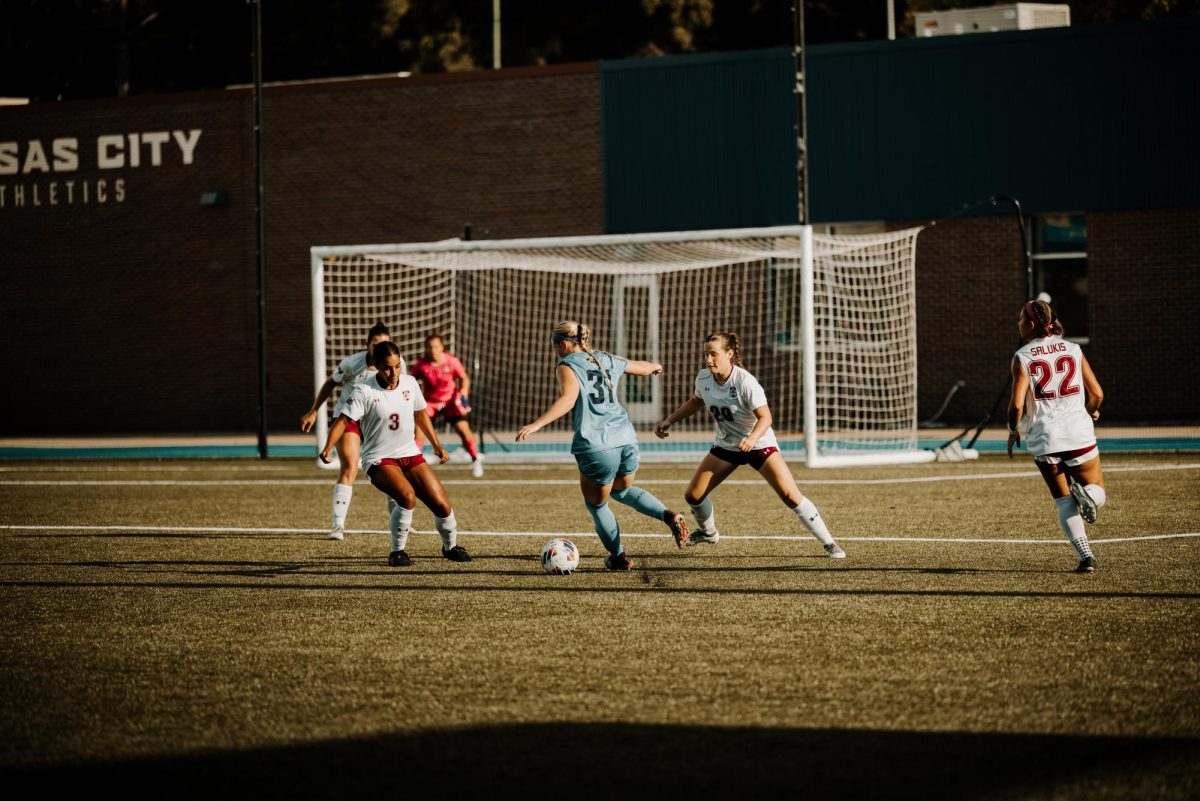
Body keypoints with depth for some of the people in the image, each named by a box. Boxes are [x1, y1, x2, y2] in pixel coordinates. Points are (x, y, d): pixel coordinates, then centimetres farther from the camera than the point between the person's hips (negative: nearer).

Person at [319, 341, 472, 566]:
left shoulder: (410, 383, 1)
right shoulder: (364, 392, -15)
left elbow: (420, 414, 18)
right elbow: (343, 420, -19)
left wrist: (436, 445, 22)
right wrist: (328, 447, -35)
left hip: (410, 454, 5)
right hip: (379, 460, -5)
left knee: (441, 504, -4)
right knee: (407, 497, -31)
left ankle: (450, 546, 27)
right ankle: (397, 552, -11)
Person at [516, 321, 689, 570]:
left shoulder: (567, 365, -2)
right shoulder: (606, 360, 16)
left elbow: (568, 399, -21)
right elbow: (643, 368, 33)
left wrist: (536, 424, -28)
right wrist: (655, 366, 57)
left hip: (596, 447, -6)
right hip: (627, 440, 6)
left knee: (597, 505, 17)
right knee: (621, 490, 31)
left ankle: (619, 557, 25)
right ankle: (669, 516, 11)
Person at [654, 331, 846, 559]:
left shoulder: (745, 382, -27)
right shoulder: (703, 378, -9)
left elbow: (765, 417, -28)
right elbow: (697, 401, 15)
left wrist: (752, 438, -46)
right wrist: (669, 420, 12)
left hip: (759, 444, -5)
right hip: (726, 446, 6)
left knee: (790, 496, -18)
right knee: (692, 495, 1)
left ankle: (828, 542, -7)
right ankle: (708, 532, 33)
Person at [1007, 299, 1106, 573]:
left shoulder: (1022, 357, -4)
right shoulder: (1073, 350, 4)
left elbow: (1017, 404, -12)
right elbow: (1097, 394, 5)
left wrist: (1013, 431, 7)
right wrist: (1092, 413, 27)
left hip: (1044, 439, -1)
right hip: (1079, 432, 1)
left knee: (1063, 501, 12)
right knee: (1098, 493, 17)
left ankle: (1086, 556, -4)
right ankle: (1086, 494, -20)